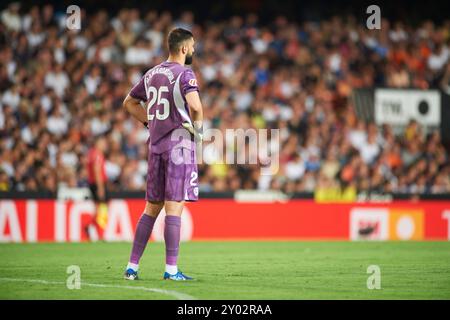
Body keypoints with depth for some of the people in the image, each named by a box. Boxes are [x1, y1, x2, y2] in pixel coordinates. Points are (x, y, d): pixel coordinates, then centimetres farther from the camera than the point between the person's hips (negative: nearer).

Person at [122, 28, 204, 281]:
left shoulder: (152, 74, 13)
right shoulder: (184, 73, -9)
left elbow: (130, 102, 24)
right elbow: (195, 105, -25)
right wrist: (198, 127, -7)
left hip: (156, 144, 7)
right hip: (179, 143, -7)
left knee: (152, 207, 13)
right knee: (174, 207, -6)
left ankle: (133, 266, 11)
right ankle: (171, 269, -6)